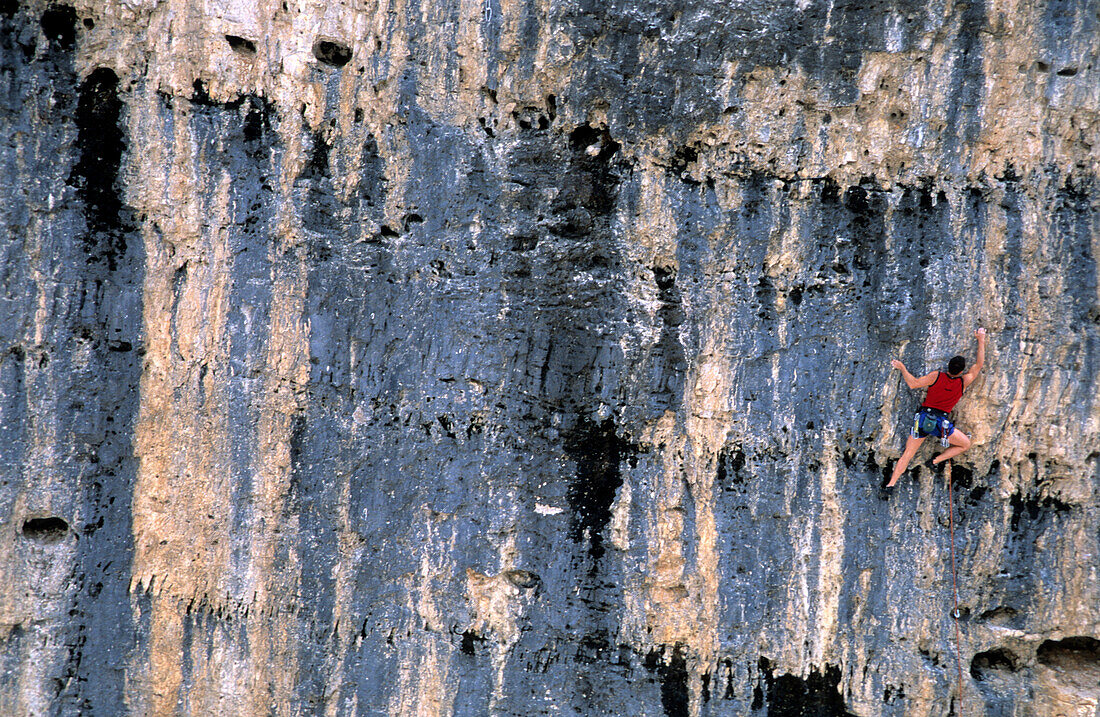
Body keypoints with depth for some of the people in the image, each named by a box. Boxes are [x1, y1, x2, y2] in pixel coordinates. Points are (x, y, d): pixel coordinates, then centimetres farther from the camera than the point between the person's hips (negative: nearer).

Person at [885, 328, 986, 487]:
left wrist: (902, 367, 6)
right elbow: (979, 364, 10)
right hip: (941, 423, -2)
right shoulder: (963, 382, -1)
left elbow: (913, 383, -7)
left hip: (923, 419, 2)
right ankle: (936, 461, 7)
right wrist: (981, 340, 18)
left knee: (907, 454, 7)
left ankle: (891, 483, 0)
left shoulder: (937, 376, -4)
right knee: (965, 444, 19)